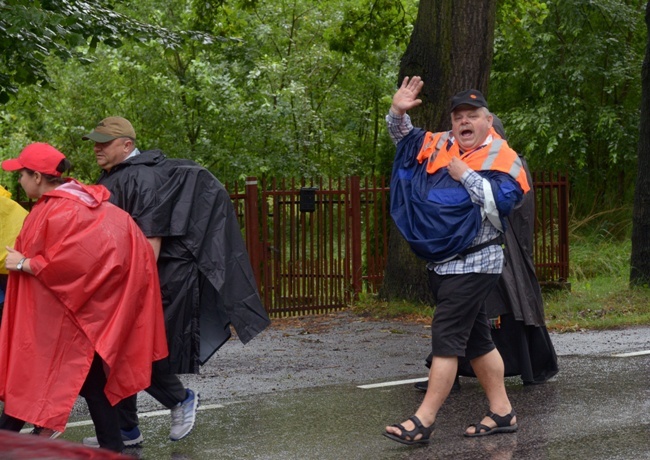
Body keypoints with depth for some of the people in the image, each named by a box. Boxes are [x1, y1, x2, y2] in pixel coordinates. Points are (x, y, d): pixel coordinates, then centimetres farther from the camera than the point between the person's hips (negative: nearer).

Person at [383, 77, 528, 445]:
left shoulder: (502, 159, -10)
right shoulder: (441, 146, 9)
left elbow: (501, 202, -24)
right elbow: (404, 138, 22)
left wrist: (466, 175, -19)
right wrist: (398, 113, 3)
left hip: (473, 263, -8)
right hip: (442, 262, 8)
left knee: (447, 337, -11)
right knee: (475, 338, 13)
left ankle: (424, 421, -11)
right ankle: (502, 413, 22)